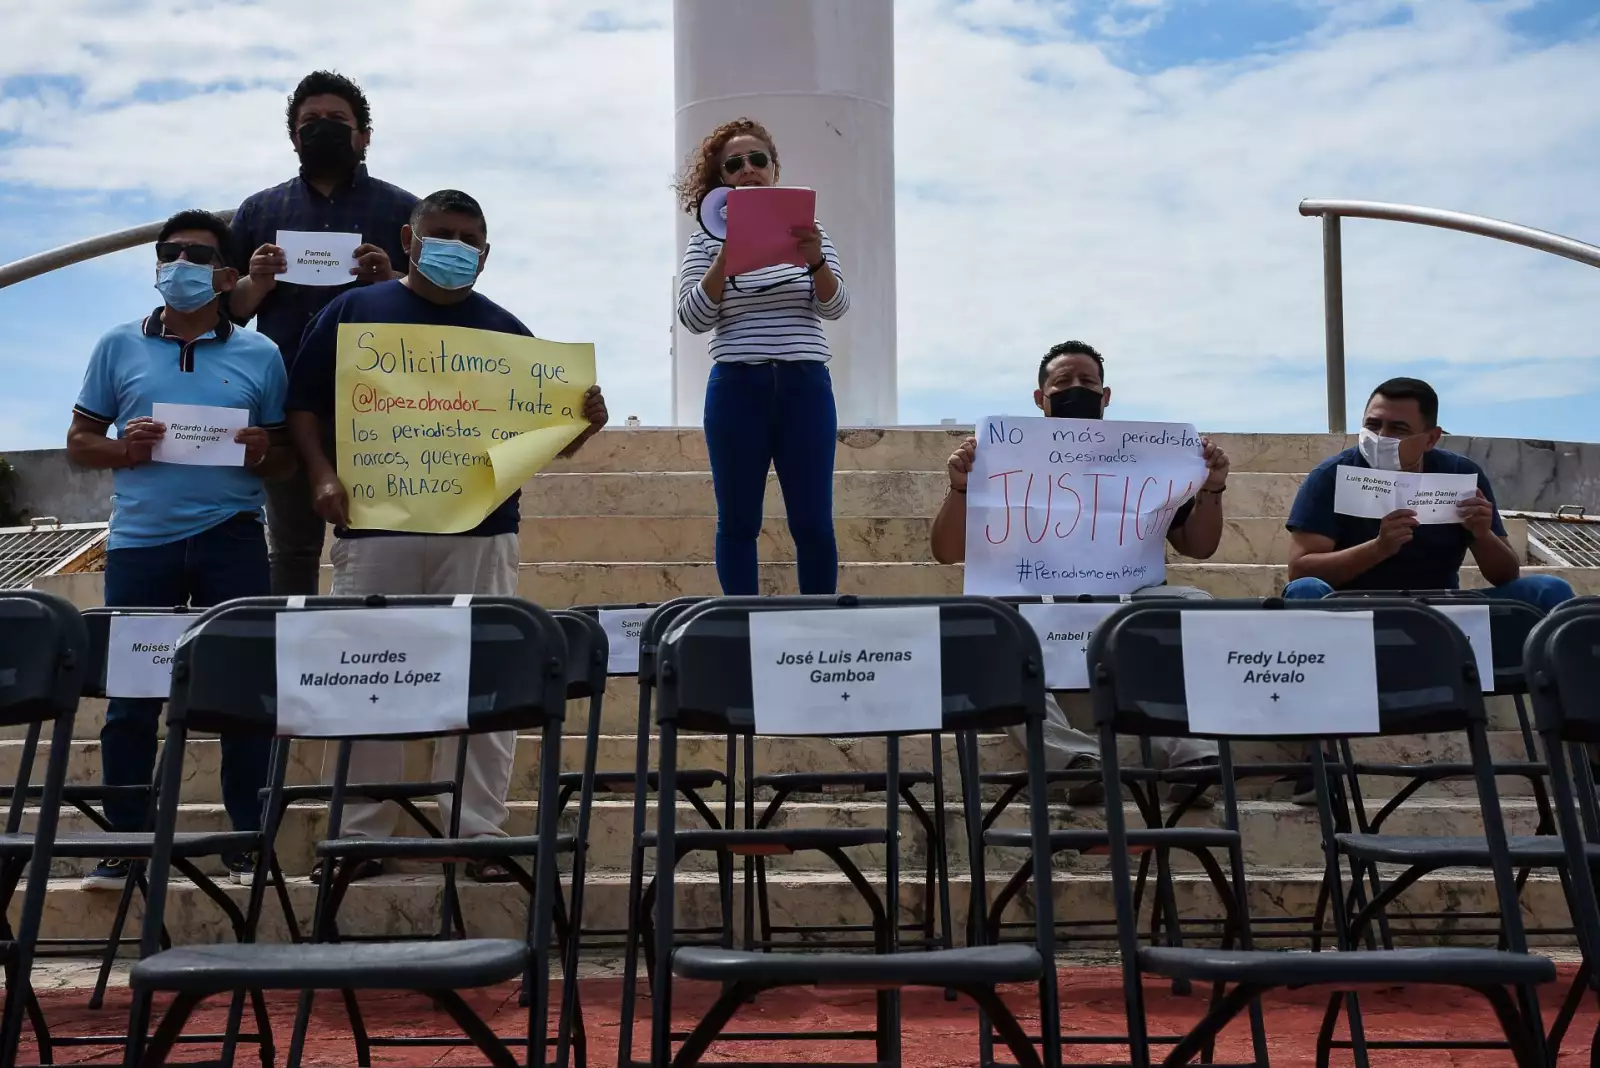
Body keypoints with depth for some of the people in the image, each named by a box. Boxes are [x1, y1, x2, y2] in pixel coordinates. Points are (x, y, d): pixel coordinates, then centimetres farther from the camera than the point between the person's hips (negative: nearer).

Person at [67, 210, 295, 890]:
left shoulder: (260, 355, 9)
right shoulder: (119, 347, 10)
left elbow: (287, 456, 10)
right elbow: (78, 441, 11)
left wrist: (264, 453, -12)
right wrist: (120, 449, -10)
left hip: (231, 539, -1)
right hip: (139, 540, 1)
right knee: (130, 695, 4)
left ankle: (249, 840, 11)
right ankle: (123, 842, 15)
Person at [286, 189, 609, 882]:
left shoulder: (506, 332, 12)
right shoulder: (354, 312, 10)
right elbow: (306, 404, 9)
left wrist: (585, 422, -9)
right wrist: (323, 475, -6)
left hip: (480, 532, 1)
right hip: (374, 526, 0)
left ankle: (478, 832, 8)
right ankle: (361, 833, 14)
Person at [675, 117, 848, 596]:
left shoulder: (807, 231, 10)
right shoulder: (707, 240, 6)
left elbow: (835, 306, 1)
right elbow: (694, 317, -3)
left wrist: (815, 261, -18)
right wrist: (727, 257, -15)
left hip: (805, 386, 1)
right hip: (736, 388, -1)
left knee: (813, 521, 1)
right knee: (738, 520, 2)